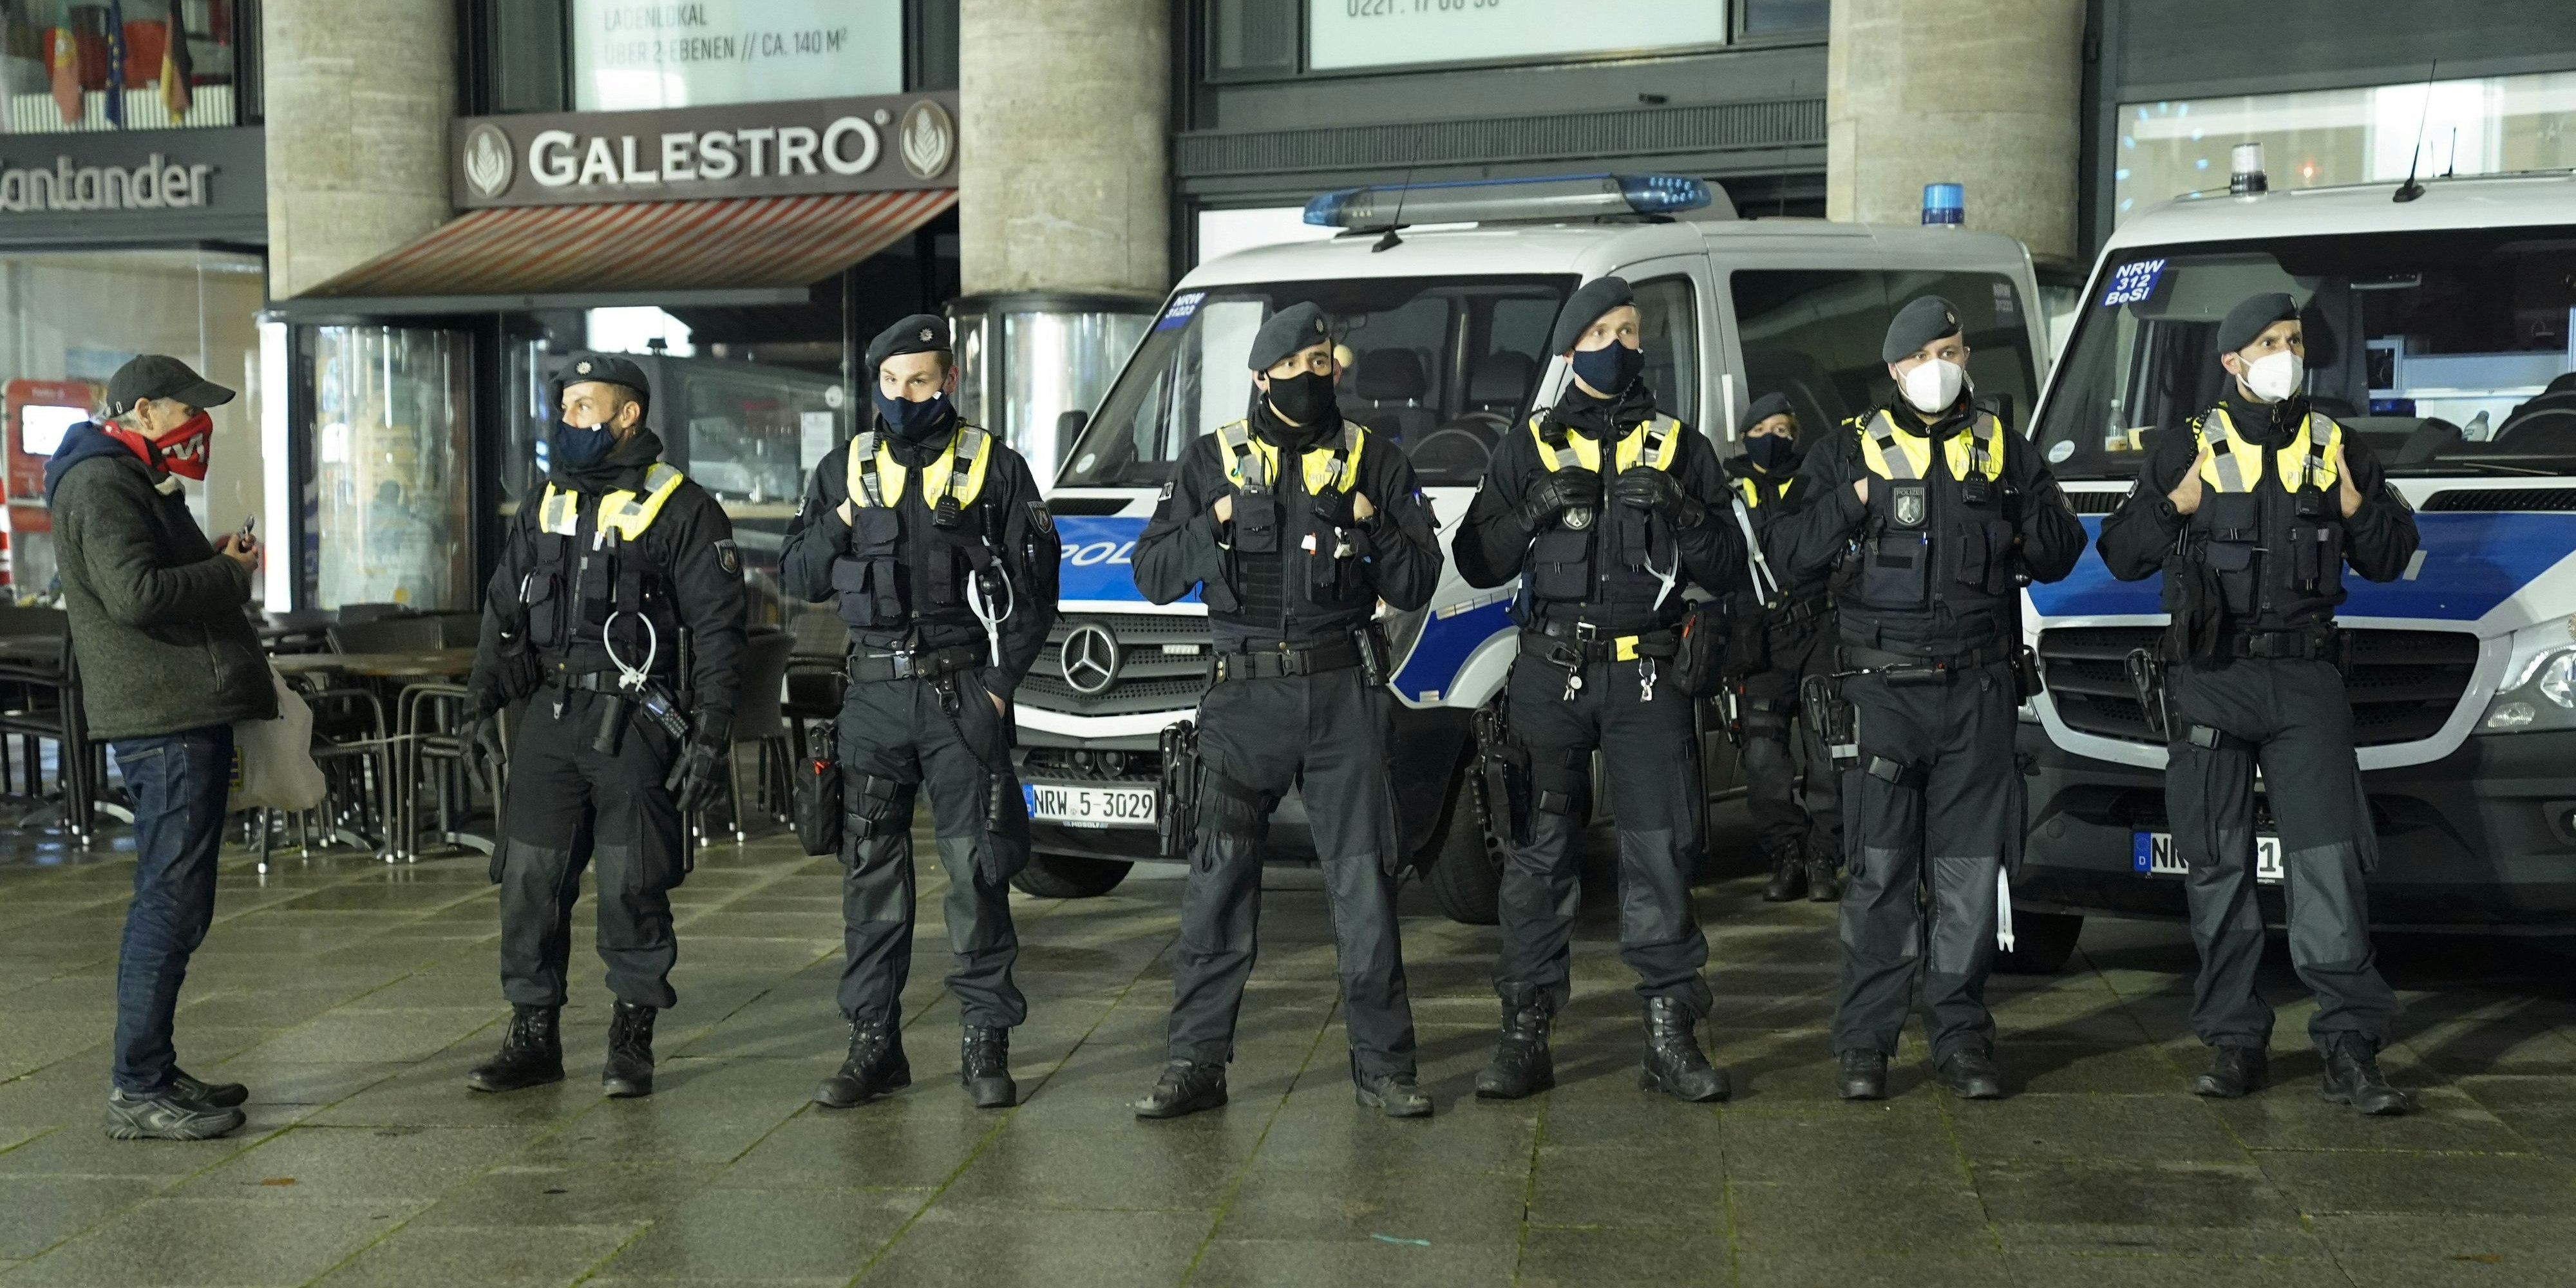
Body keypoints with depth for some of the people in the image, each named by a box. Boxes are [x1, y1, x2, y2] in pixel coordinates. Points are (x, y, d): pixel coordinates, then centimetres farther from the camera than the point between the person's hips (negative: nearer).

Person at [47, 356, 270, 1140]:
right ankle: (138, 1092, -6)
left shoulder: (131, 482, 24)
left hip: (183, 717, 11)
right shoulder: (101, 486, -10)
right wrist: (230, 574, -12)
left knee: (171, 901, 15)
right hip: (166, 721, -11)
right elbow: (135, 592, -24)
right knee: (171, 903, -10)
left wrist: (214, 559, 9)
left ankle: (154, 1073, 23)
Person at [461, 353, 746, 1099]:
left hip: (636, 724, -5)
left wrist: (712, 733, -13)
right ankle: (533, 1036, 14)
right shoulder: (546, 507, 15)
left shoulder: (681, 510, -3)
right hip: (553, 717, 5)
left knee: (633, 887, 0)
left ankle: (632, 1039, 14)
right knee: (529, 878, 3)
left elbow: (718, 629, -6)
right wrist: (485, 696, 5)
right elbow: (504, 610, 19)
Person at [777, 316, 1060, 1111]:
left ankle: (985, 1045, 8)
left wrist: (1001, 682, -7)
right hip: (874, 694, 3)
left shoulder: (995, 468, 2)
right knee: (872, 872, 4)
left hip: (965, 693, -3)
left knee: (976, 870, -1)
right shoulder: (844, 470, 10)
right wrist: (837, 530, -6)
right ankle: (874, 1045, 13)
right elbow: (796, 582, 12)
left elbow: (1034, 587, 2)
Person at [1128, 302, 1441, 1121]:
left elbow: (1417, 585, 7)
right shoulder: (1212, 462, 8)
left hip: (1345, 692, 0)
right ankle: (1197, 1062, 9)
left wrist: (1372, 529, -10)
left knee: (1364, 880, 2)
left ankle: (1382, 1067, 10)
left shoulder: (1374, 462, 9)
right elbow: (1152, 576, 4)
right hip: (1246, 693, 0)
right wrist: (1213, 525, -11)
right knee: (1218, 882, -1)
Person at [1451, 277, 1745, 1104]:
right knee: (1539, 853, 0)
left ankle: (1670, 1038, 4)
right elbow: (1475, 562, 7)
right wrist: (1534, 511, -10)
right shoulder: (1530, 448, 12)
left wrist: (1679, 511, -11)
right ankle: (1526, 1035, 6)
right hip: (1549, 674, 0)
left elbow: (1726, 572, 7)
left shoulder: (1681, 448, 12)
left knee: (1661, 851, -3)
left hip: (1648, 677, 0)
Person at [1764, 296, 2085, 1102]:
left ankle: (1960, 1036, 15)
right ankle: (1865, 1041, 7)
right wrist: (1845, 505, -14)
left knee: (1972, 870, 5)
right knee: (1879, 872, -1)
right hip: (1883, 685, -2)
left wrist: (2035, 516, -5)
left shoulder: (2003, 450, 12)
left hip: (1979, 687, 2)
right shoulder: (1852, 452, 5)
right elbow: (1785, 559, 1)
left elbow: (2056, 559, 16)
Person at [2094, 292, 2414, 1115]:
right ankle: (2235, 1041, 11)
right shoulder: (2186, 451, 7)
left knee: (2328, 860, -9)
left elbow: (2389, 561, 15)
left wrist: (2358, 508, -5)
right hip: (2210, 680, 0)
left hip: (2306, 677, 0)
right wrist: (2176, 506, -10)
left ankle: (2351, 1048, -8)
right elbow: (2119, 556, 6)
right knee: (2218, 868, 3)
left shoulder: (2337, 450, 12)